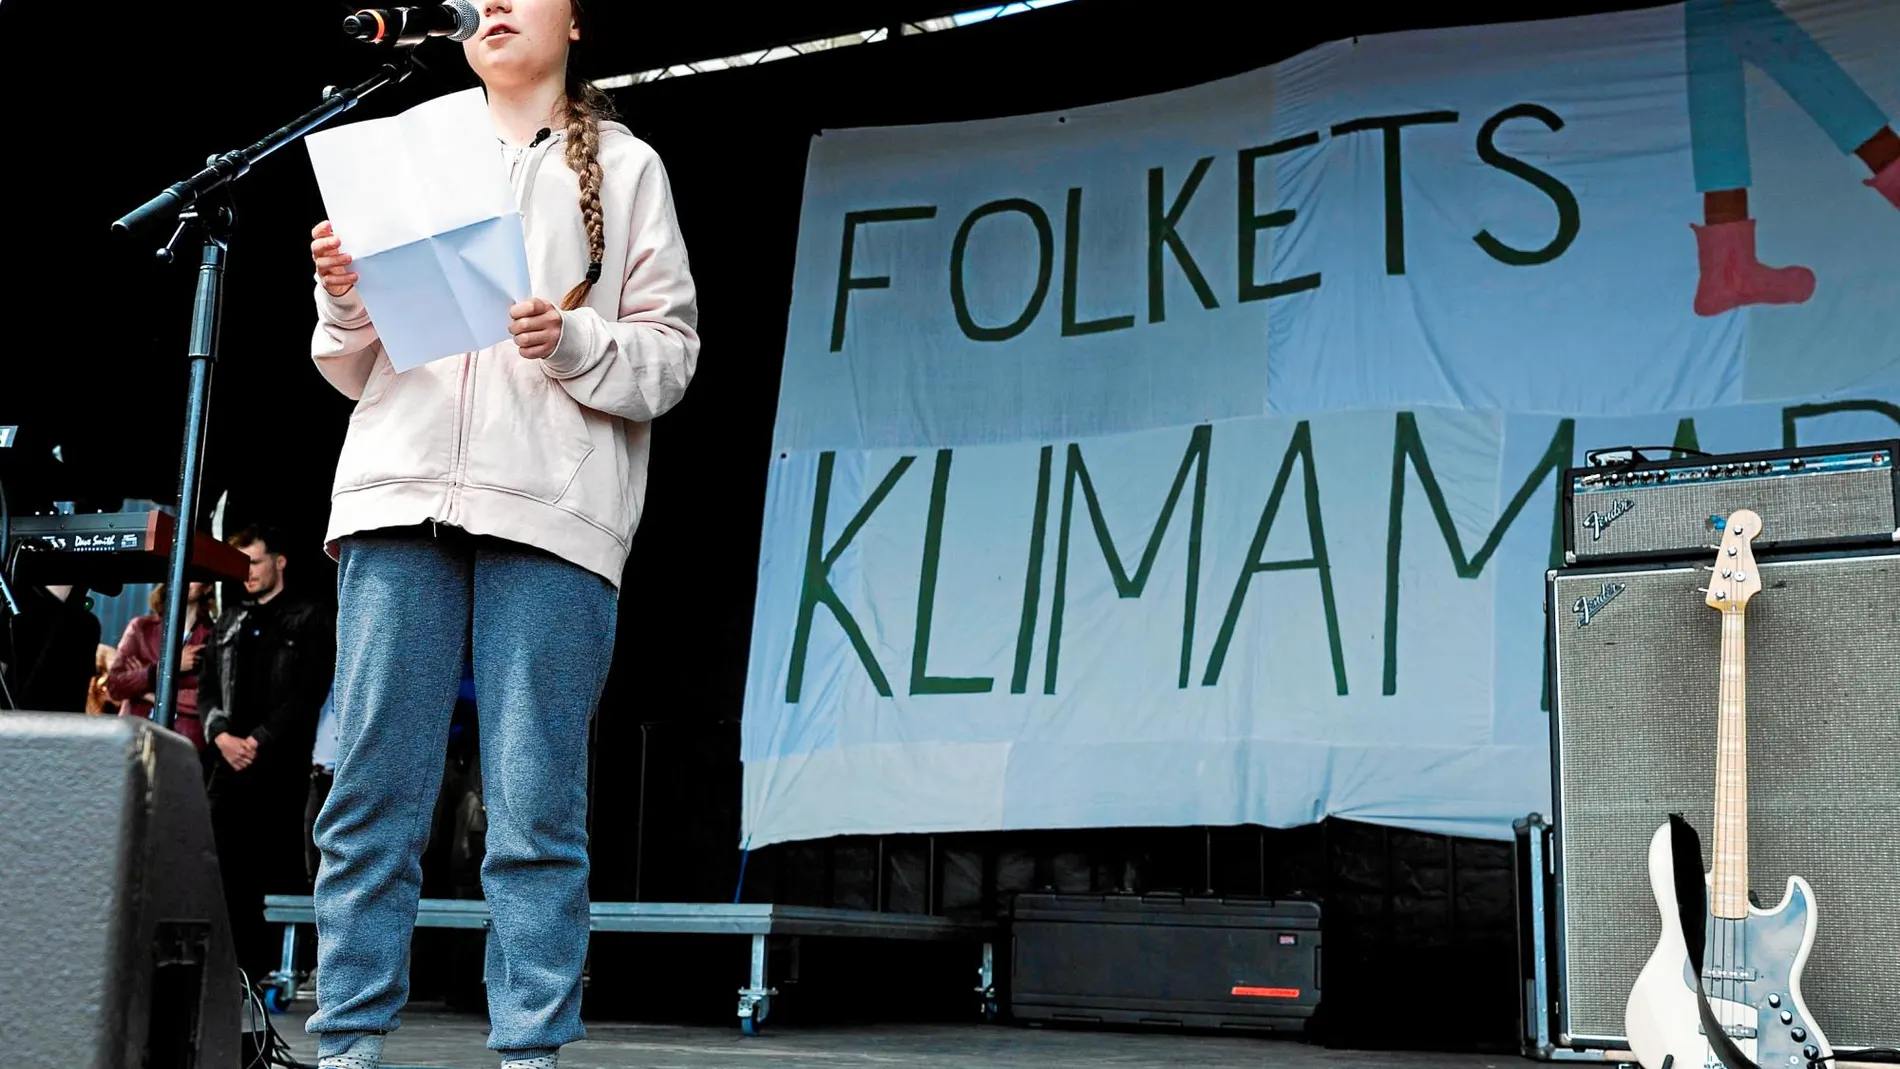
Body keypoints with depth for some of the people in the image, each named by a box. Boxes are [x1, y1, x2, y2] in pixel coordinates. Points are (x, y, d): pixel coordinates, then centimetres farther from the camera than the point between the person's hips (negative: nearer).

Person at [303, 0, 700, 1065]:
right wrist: (343, 298, 1)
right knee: (373, 787, -2)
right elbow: (359, 369, 22)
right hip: (400, 495, 3)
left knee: (535, 800, -6)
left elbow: (672, 355, 8)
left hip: (553, 509, -2)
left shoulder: (626, 167, 16)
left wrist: (574, 344, -10)